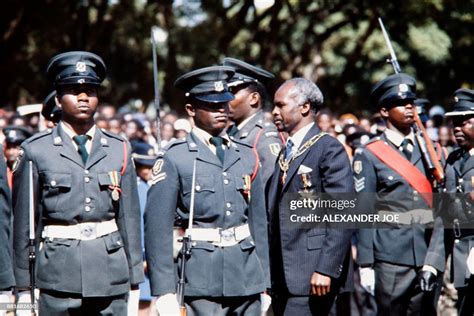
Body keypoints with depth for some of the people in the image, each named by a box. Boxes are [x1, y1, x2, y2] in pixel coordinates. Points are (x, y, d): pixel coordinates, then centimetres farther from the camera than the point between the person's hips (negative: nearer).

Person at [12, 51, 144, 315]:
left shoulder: (119, 149, 9)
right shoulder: (36, 151, 1)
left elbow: (129, 216, 11)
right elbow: (24, 221, 3)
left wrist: (134, 283, 9)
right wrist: (24, 288, 3)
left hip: (111, 275, 2)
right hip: (59, 272, -2)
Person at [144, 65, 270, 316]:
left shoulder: (246, 156, 13)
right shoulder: (174, 159, -2)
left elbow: (258, 221, 16)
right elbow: (157, 228, -6)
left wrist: (263, 283, 13)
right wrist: (164, 292, -11)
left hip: (246, 277, 5)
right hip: (200, 283, -5)